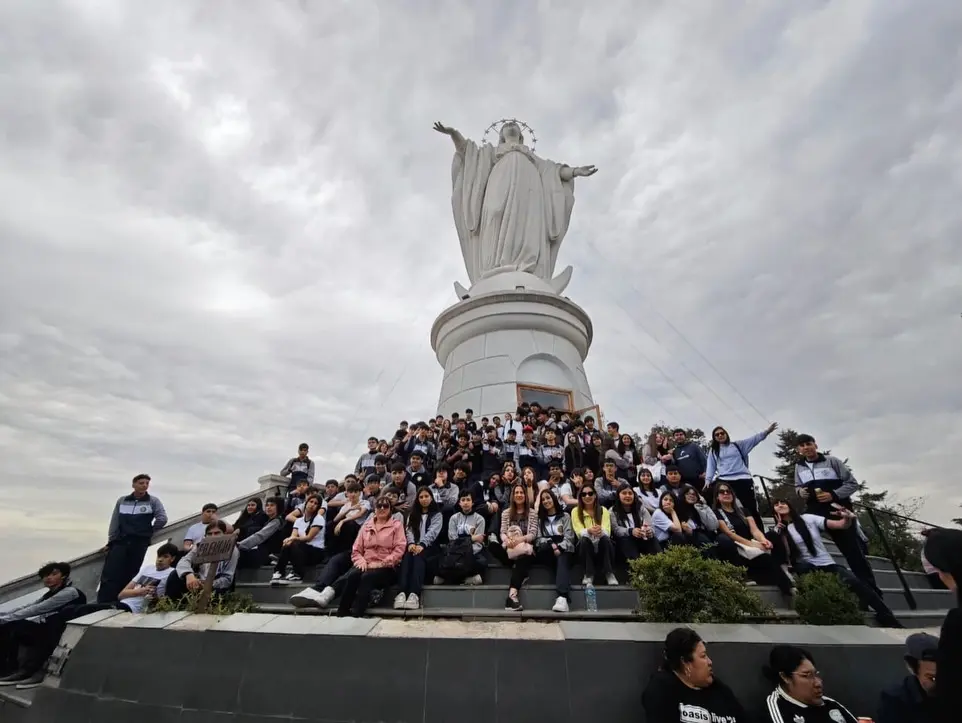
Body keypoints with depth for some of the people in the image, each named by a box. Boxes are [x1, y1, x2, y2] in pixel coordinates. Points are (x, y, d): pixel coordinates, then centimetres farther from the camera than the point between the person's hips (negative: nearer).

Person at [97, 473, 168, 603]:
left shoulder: (153, 501, 1)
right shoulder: (122, 501, 10)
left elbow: (162, 518, -6)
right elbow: (114, 523, 12)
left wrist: (149, 531, 1)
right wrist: (110, 541, 8)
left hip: (139, 543, -2)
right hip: (120, 541, 2)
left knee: (129, 576, 0)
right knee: (110, 575, -6)